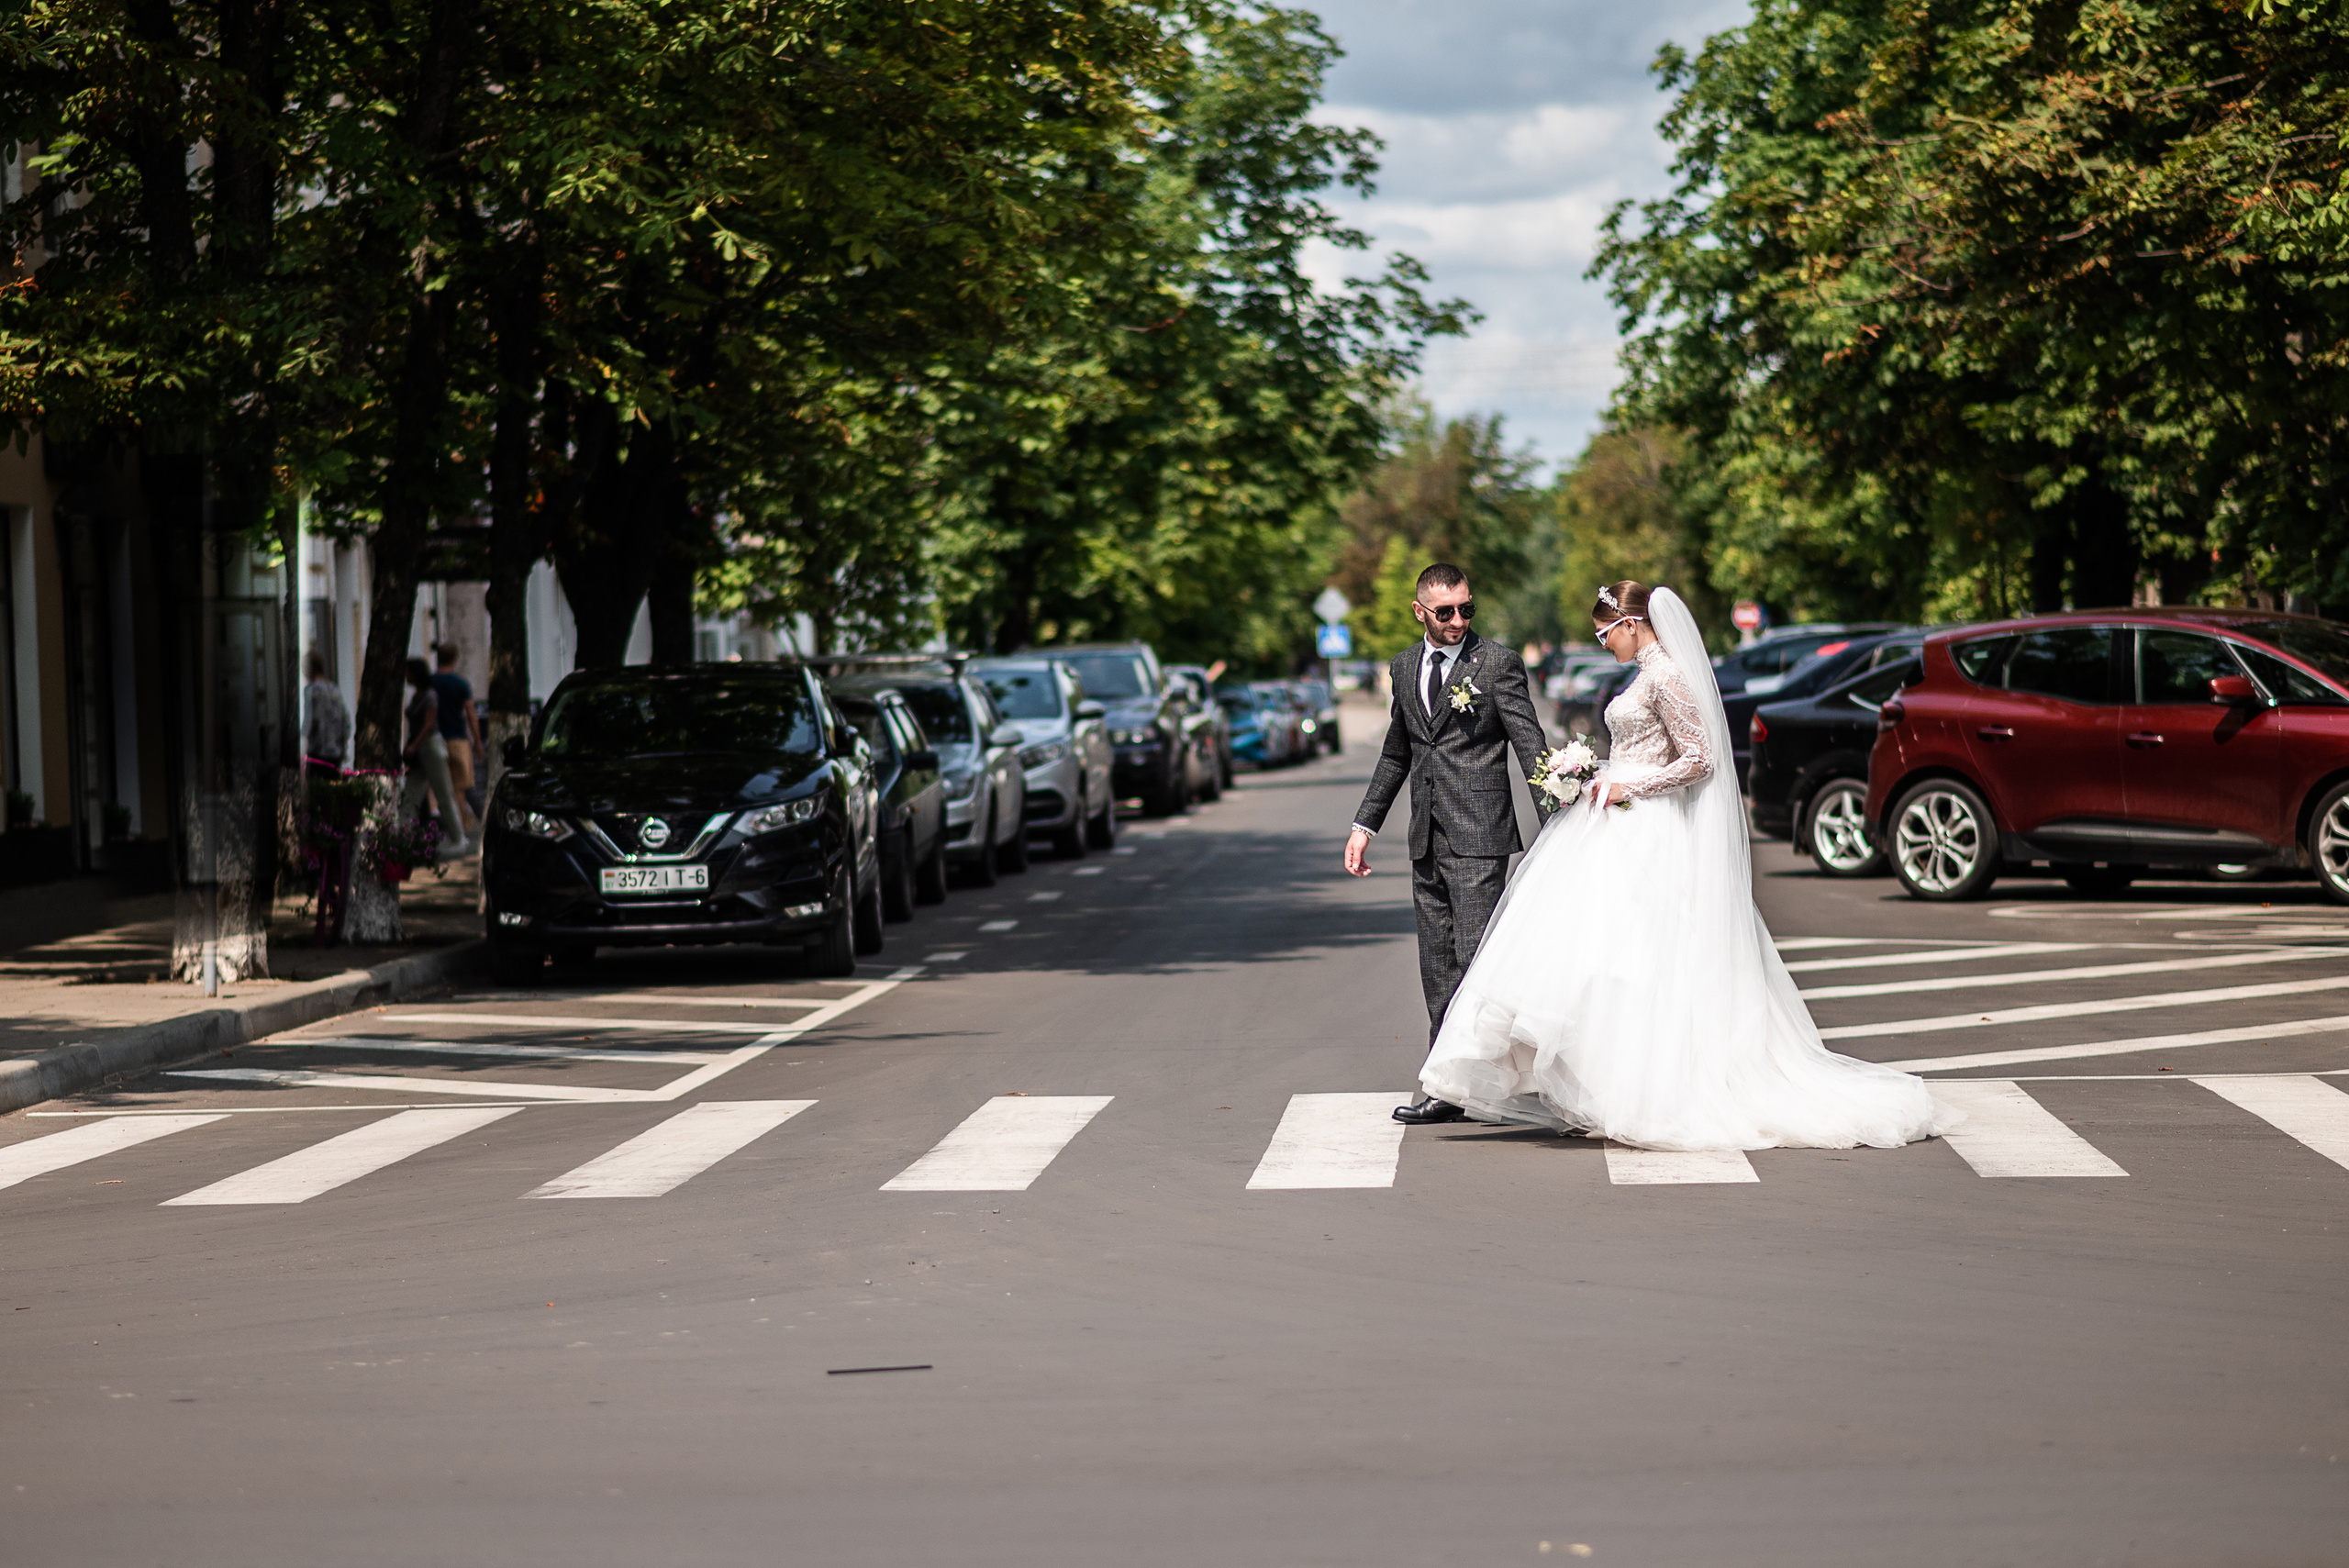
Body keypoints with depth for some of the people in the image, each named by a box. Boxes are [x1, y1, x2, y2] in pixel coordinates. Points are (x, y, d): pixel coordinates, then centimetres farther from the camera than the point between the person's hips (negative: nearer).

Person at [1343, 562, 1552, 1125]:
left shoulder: (1498, 663, -4)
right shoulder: (1405, 666, 14)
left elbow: (1530, 743, -7)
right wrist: (1364, 824, 20)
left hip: (1478, 833, -6)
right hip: (1428, 840, 6)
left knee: (1476, 958, -11)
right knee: (1438, 968, 8)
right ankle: (1447, 1089, 12)